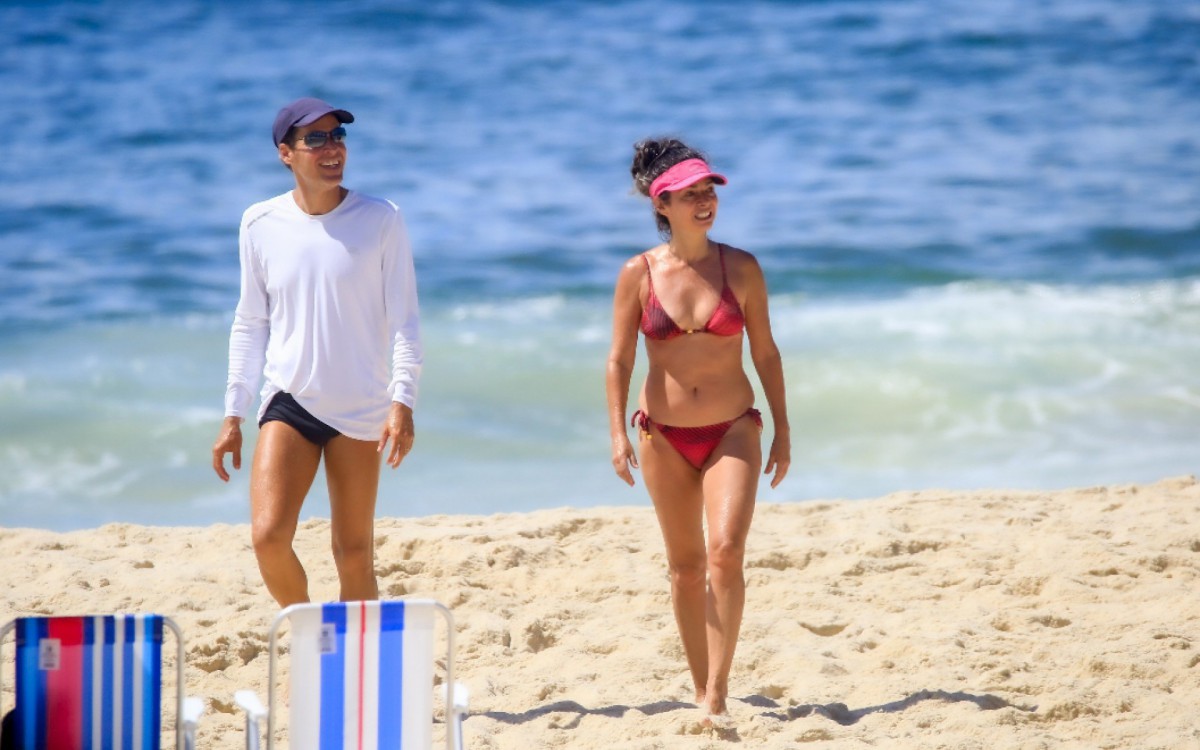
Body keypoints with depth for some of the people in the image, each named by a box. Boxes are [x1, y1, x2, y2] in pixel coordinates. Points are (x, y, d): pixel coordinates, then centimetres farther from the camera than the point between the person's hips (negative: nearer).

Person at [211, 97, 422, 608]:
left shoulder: (380, 220, -3)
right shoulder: (261, 225, 3)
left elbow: (404, 321, -2)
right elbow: (249, 324, 11)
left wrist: (403, 401, -14)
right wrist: (233, 414, 9)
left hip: (360, 409, -1)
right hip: (288, 401, 1)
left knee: (354, 555, 1)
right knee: (269, 536, -14)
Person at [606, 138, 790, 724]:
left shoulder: (741, 268, -3)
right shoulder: (638, 274, -4)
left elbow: (765, 352, 4)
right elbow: (619, 359, -2)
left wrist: (782, 431, 5)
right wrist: (618, 433, -11)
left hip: (732, 430, -1)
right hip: (664, 434, 1)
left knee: (726, 553, -18)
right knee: (685, 566, 8)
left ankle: (718, 692, -16)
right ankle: (702, 690, 19)